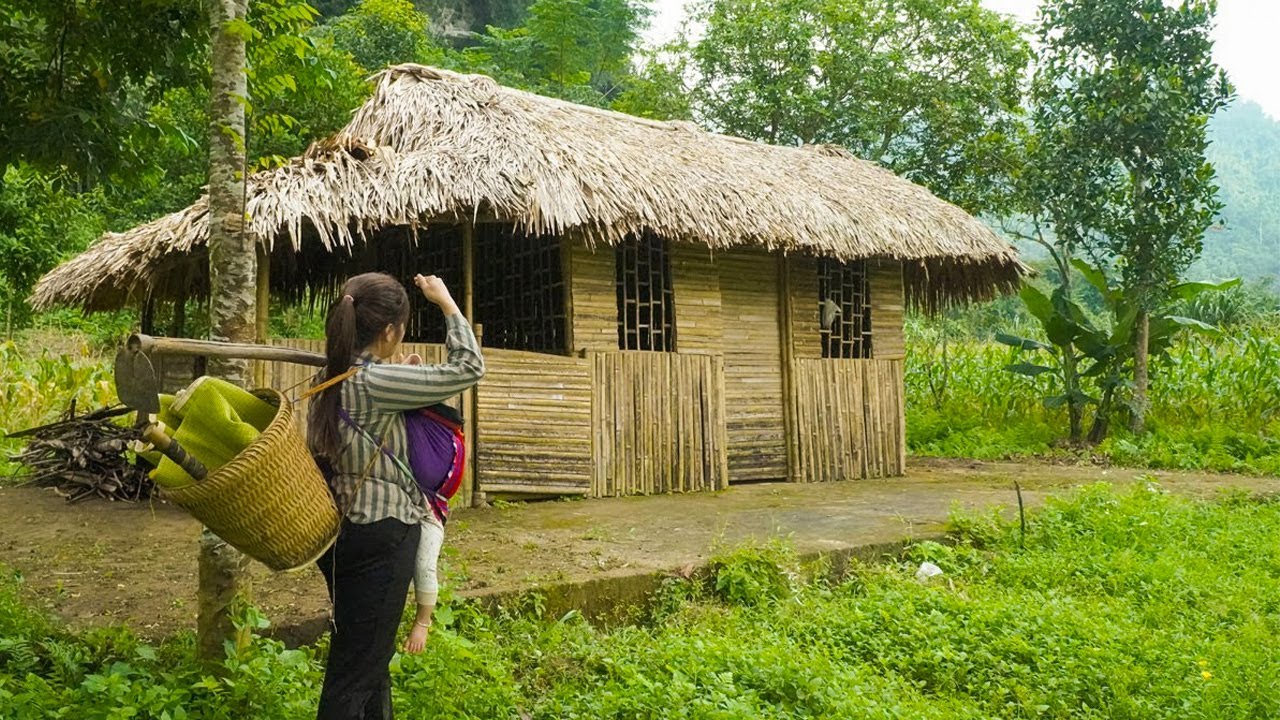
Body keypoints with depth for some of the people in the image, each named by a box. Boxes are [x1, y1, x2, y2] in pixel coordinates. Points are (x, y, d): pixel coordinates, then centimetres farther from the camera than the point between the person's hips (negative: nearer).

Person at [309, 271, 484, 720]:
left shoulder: (330, 378, 6)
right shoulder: (374, 381, -20)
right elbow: (468, 369, -15)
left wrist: (404, 376, 14)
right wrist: (446, 303, -5)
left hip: (345, 530, 9)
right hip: (380, 537, -9)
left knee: (373, 655, 22)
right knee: (355, 671, -1)